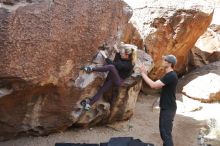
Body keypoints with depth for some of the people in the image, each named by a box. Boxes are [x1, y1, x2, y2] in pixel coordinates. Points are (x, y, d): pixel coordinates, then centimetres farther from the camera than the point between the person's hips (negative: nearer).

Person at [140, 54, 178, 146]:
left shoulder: (171, 76, -22)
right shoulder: (169, 75, 12)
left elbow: (153, 85, -27)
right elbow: (157, 86, 11)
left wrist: (143, 74, -17)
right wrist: (146, 75, 4)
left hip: (168, 108, -10)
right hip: (165, 107, 10)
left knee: (166, 132, -5)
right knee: (163, 129, 19)